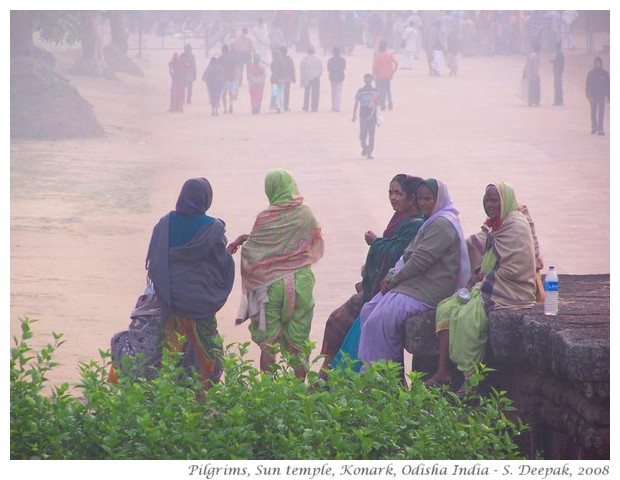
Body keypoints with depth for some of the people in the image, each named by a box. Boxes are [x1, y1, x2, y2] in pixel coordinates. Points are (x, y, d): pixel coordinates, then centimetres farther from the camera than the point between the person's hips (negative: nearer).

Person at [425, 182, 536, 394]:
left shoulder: (516, 226, -13)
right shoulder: (498, 227, 18)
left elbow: (514, 269, -20)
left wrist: (484, 278, -11)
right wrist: (478, 277, 5)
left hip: (510, 292, -10)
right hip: (489, 287, 10)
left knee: (467, 317, -27)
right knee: (446, 307, -2)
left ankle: (471, 380, -20)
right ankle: (443, 371, -7)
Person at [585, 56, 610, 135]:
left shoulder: (605, 73, 2)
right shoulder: (591, 73, 2)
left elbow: (608, 85, 6)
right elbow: (587, 85, 2)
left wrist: (609, 96, 3)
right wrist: (588, 95, -9)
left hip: (602, 95, -1)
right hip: (593, 95, 1)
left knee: (601, 113, -7)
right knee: (593, 112, 7)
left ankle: (600, 129, -9)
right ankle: (594, 127, 19)